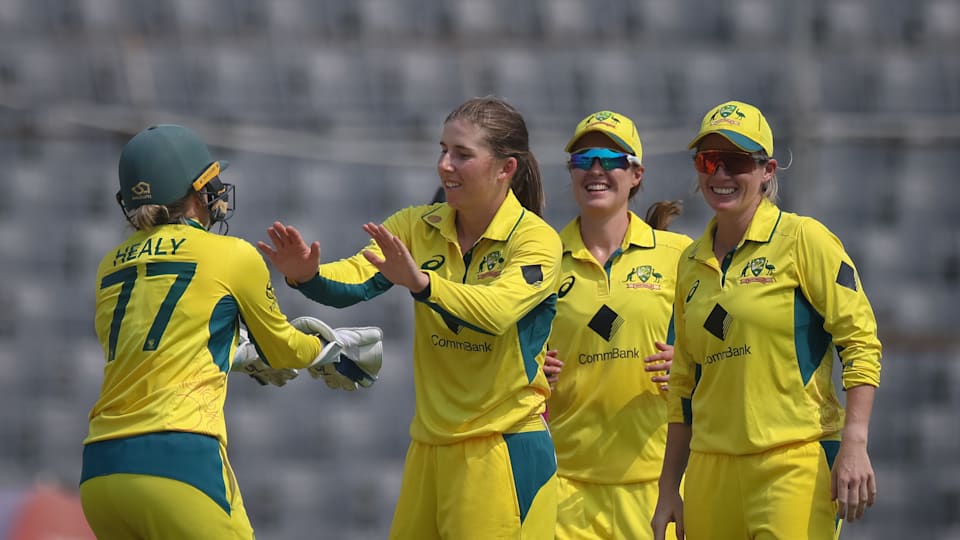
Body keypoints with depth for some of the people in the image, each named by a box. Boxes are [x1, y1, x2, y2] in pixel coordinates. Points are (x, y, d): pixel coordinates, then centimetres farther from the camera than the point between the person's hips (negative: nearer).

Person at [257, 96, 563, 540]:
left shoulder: (537, 240, -9)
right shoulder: (419, 227, 6)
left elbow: (495, 312, -27)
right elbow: (357, 281, -8)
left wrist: (419, 282, -42)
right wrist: (308, 276, -30)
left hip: (503, 451, -5)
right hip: (429, 447, 5)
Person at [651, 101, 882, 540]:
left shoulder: (803, 240, -1)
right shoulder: (692, 263, 15)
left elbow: (860, 342, -6)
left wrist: (854, 446, -16)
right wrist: (668, 488, 19)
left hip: (795, 459, -6)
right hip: (711, 466, 6)